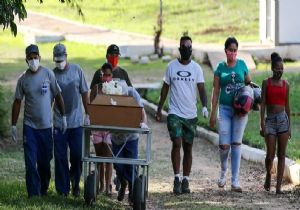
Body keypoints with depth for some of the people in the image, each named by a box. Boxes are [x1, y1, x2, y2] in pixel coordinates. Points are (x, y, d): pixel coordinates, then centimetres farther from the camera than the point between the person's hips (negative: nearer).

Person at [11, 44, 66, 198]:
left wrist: (63, 117, 0)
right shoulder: (23, 79, -1)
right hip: (29, 126, 0)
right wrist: (13, 125, 2)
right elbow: (17, 102, 4)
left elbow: (58, 96, 2)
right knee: (30, 162, -6)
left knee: (45, 162, 9)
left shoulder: (48, 74, -4)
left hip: (46, 125, 0)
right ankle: (33, 194, -4)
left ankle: (44, 190, 27)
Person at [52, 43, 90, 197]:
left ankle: (75, 181, 26)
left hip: (76, 122, 0)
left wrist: (88, 115, 4)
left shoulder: (77, 70, -1)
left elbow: (84, 93, 6)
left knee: (78, 155, 1)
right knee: (60, 158, 1)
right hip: (59, 123, 0)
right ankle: (63, 189, 10)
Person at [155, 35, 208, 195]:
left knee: (188, 147, 6)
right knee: (176, 143, -15)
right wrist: (159, 109, 9)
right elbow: (165, 89, 9)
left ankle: (185, 181, 12)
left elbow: (201, 88, -5)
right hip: (174, 113, -2)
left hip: (191, 115, 2)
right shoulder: (171, 66, 2)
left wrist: (204, 106, -22)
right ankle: (177, 178, -12)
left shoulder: (196, 68, 3)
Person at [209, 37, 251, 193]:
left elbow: (248, 83, 13)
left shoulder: (242, 65, 3)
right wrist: (213, 113, 1)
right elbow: (216, 92, 3)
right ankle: (223, 171, 24)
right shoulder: (220, 68, 1)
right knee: (224, 145, -6)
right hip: (225, 108, -1)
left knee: (236, 144, 1)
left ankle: (235, 181, 5)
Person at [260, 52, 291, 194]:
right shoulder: (266, 83, 1)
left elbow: (287, 106, 12)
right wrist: (262, 125, -8)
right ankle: (268, 175, 25)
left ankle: (278, 186, 1)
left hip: (283, 119, 2)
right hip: (270, 120, -2)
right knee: (270, 155, -6)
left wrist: (289, 126, 11)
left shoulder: (285, 84, 8)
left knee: (281, 155, 0)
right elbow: (263, 104, -1)